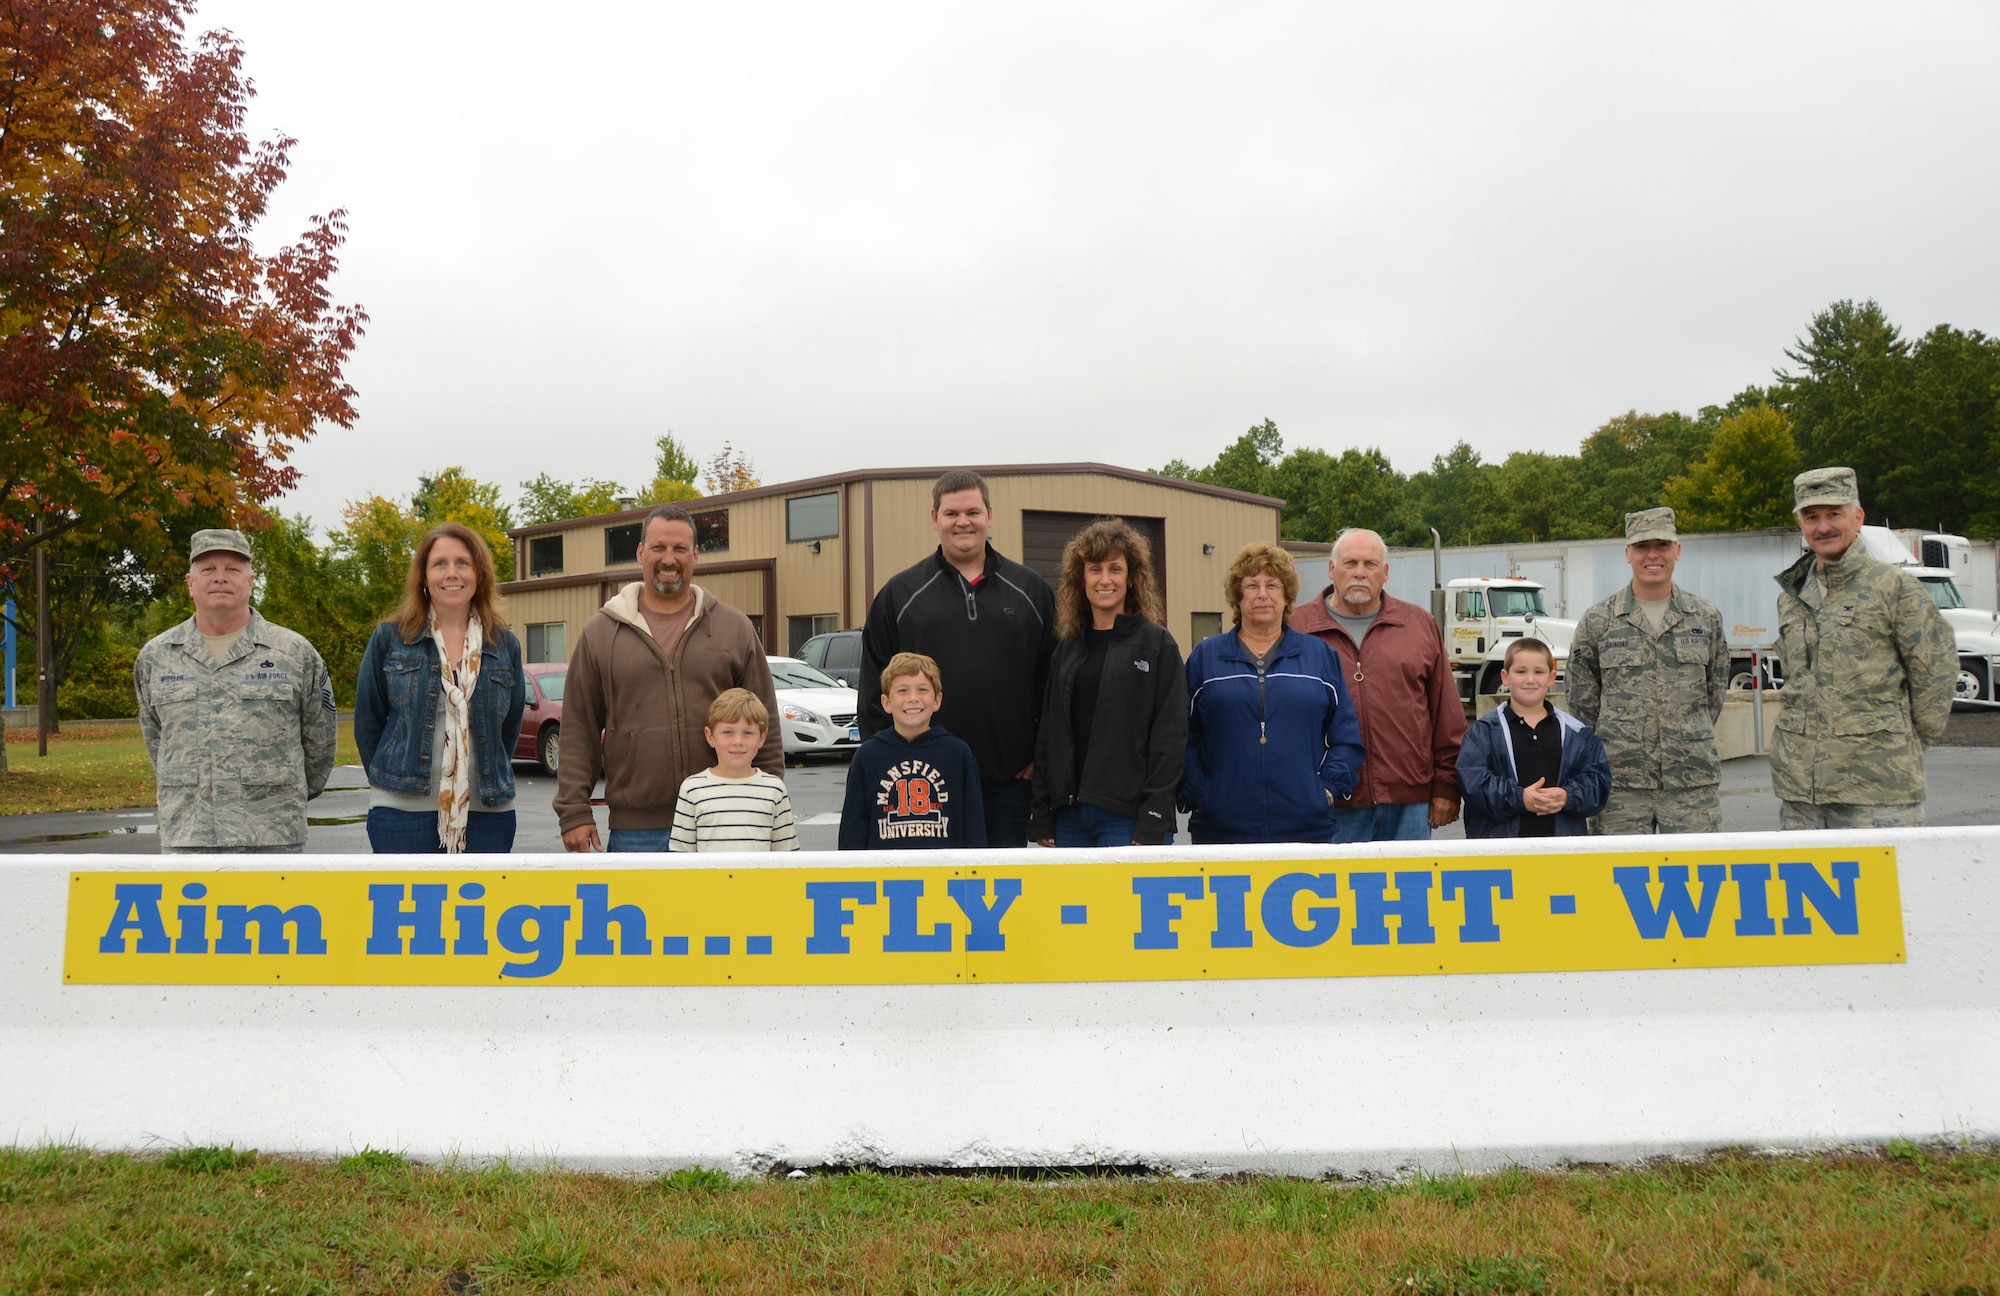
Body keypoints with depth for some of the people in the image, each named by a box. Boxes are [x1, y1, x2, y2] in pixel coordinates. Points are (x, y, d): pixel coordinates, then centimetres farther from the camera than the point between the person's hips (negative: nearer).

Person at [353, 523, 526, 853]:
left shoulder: (505, 645, 7)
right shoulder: (390, 638, 2)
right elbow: (367, 721, 9)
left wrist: (488, 781, 10)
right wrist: (389, 780, 10)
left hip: (487, 813, 2)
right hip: (404, 811, -2)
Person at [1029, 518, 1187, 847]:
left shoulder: (1157, 644, -1)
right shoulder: (1067, 647, 13)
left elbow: (1170, 737, -6)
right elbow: (1048, 734, 13)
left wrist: (1153, 825, -13)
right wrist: (1041, 816, 7)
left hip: (1129, 815, -4)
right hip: (1069, 815, 4)